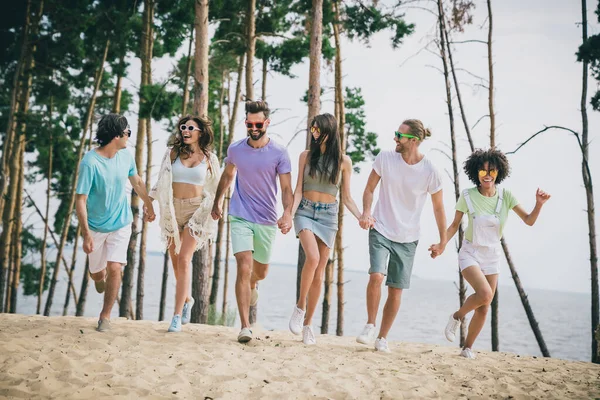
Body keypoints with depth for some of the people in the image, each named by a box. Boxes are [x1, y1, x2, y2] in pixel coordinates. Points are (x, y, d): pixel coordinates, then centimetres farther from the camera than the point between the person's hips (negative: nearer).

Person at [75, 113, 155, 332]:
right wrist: (86, 234, -26)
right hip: (96, 226, -2)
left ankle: (105, 315, 3)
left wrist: (149, 205, 25)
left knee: (114, 268, -13)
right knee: (97, 274, 13)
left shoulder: (126, 156, -7)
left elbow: (137, 182, 13)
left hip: (121, 224, 2)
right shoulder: (90, 162, -23)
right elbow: (81, 200, -22)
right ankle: (100, 276, 52)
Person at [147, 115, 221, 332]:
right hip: (173, 209, 2)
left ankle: (177, 314, -10)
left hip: (196, 210, -2)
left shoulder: (209, 158, 3)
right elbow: (162, 181, 5)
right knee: (175, 260, 8)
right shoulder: (173, 153, 4)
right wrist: (150, 201, -4)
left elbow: (216, 186, 14)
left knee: (184, 259, -13)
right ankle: (187, 299, 35)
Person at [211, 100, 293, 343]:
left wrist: (288, 213, -26)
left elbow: (286, 188, -10)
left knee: (260, 272, 18)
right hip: (240, 218, -1)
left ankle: (252, 286, 56)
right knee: (244, 268, -16)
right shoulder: (235, 149, 0)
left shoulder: (279, 153, -7)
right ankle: (245, 326, -14)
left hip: (267, 221, 1)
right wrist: (217, 202, 22)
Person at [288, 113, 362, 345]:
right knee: (313, 257, -26)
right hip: (306, 211, -1)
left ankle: (307, 324, 13)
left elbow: (346, 197, 6)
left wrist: (360, 217, -8)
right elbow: (298, 190, 0)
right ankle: (300, 307, -5)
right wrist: (291, 213, -15)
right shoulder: (306, 156, 3)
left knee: (319, 273, 2)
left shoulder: (343, 161, 3)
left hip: (328, 215, 1)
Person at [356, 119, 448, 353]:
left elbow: (438, 207, 2)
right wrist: (366, 212, -13)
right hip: (381, 230, 0)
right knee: (376, 275, -22)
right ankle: (370, 325, 0)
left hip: (407, 238, 0)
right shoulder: (385, 159, -7)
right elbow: (369, 189, 5)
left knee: (396, 290, 4)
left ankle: (383, 337, 21)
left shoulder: (429, 171, -10)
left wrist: (443, 241, 6)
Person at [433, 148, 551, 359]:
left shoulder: (505, 196, -6)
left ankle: (467, 348, 24)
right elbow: (454, 225, -1)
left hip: (492, 256, 3)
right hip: (470, 253, -3)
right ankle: (457, 316, 1)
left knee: (483, 309, 6)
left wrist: (539, 204, -24)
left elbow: (529, 220, -7)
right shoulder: (468, 195, -11)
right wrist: (441, 244, -13)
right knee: (485, 293, -28)